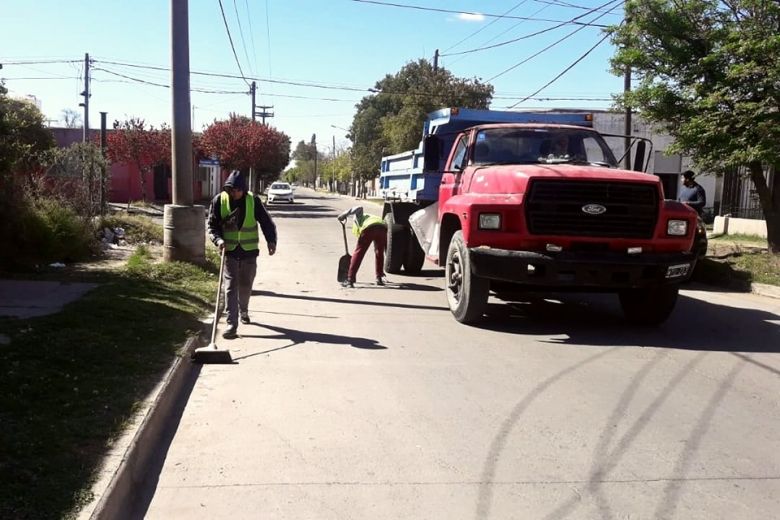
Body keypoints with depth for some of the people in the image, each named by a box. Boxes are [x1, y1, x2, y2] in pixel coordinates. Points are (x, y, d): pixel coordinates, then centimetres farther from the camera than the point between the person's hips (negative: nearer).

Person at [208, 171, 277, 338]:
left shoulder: (253, 201, -8)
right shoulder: (219, 201, -7)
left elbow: (266, 221, -6)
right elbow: (212, 225, -1)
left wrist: (271, 240, -21)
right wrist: (218, 240, -20)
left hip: (249, 251, 1)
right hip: (229, 251, -1)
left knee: (246, 285, 15)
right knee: (231, 286, -6)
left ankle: (243, 312, 41)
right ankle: (231, 323, -5)